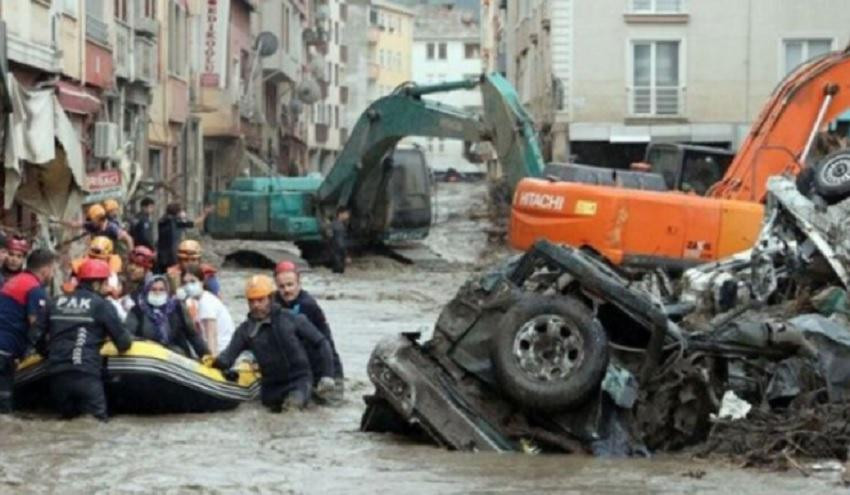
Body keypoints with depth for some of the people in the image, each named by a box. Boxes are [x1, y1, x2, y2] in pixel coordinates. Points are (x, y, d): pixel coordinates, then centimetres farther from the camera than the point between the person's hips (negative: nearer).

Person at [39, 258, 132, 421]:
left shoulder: (56, 303, 17)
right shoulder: (102, 305, 2)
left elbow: (42, 340, 22)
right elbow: (123, 343, 3)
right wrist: (127, 340, 28)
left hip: (57, 375, 5)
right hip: (86, 375, -5)